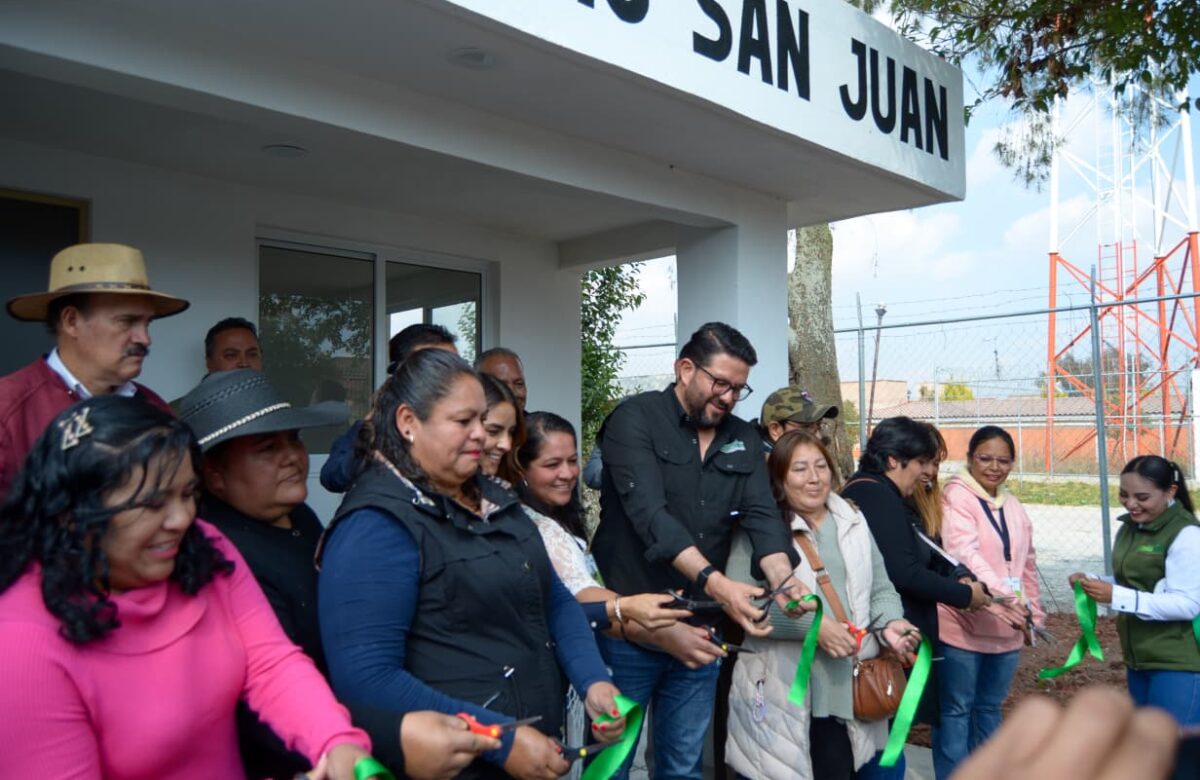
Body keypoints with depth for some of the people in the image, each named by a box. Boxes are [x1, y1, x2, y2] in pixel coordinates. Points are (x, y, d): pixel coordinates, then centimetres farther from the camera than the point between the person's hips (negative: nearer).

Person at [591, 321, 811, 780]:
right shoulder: (635, 420, -11)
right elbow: (650, 514, -23)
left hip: (698, 630, 5)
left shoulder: (744, 440, 8)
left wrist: (782, 580, -23)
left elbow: (762, 516, -2)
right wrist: (715, 582, -33)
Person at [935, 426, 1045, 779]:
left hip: (1006, 628, 7)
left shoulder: (1013, 506, 12)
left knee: (989, 707, 19)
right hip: (963, 626, -7)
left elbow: (1027, 563, 21)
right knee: (956, 709, 1)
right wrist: (1004, 597, -37)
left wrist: (1032, 611, 16)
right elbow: (966, 555, -26)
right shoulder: (956, 497, -11)